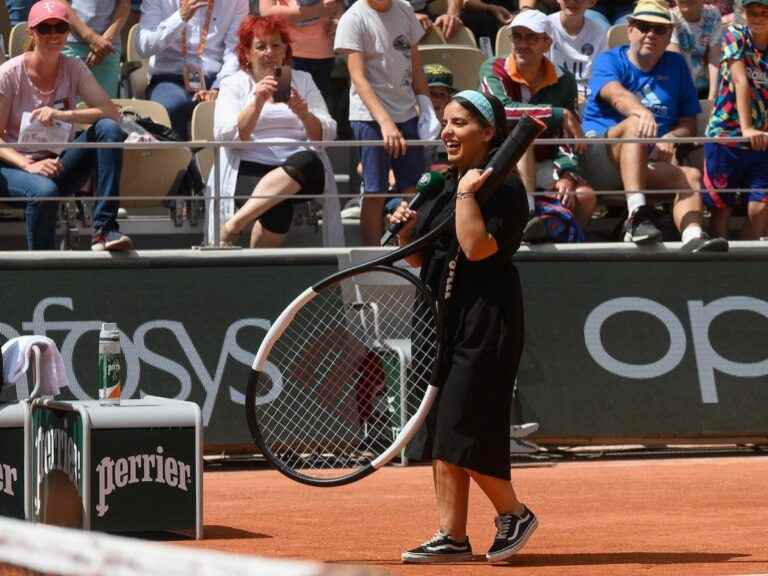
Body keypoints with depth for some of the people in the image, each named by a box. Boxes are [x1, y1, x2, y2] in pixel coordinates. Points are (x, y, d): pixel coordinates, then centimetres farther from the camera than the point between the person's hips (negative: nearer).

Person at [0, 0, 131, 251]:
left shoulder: (74, 70, 1)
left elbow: (112, 114, -11)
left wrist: (64, 115, -26)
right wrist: (29, 166, -26)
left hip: (57, 163, 4)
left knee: (109, 130, -21)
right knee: (45, 191, -39)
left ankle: (104, 230, -28)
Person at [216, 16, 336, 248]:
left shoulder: (302, 80, 20)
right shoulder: (234, 84, 14)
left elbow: (327, 135, 8)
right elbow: (226, 136, -4)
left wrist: (304, 114, -14)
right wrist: (257, 102, -18)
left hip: (297, 169, 3)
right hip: (250, 168, -3)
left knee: (308, 161, -36)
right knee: (278, 206, -37)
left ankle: (235, 223, -35)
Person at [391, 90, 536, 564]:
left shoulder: (504, 186, -9)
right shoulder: (443, 186, 16)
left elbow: (477, 247, -23)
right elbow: (418, 257, 21)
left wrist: (467, 194, -18)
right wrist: (407, 230, 3)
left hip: (484, 323, -9)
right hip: (442, 319, 9)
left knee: (463, 430, -10)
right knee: (440, 437, 6)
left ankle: (514, 514, 8)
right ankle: (452, 537, 9)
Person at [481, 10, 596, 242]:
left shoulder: (563, 81, 2)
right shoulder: (493, 70, -6)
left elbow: (570, 136, -4)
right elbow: (502, 110, -27)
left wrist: (567, 176, -23)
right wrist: (560, 115, -28)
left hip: (544, 166, 3)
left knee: (585, 196, -25)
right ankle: (528, 213, -49)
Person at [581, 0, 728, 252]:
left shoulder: (675, 66, 19)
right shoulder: (609, 61, 6)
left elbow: (689, 125, 15)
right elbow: (616, 95, -18)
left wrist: (670, 138, -9)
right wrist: (643, 112, -40)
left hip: (648, 166, 4)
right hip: (598, 157, -4)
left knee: (692, 176, -23)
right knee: (634, 123, -33)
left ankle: (692, 236, -52)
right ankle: (637, 215, -51)